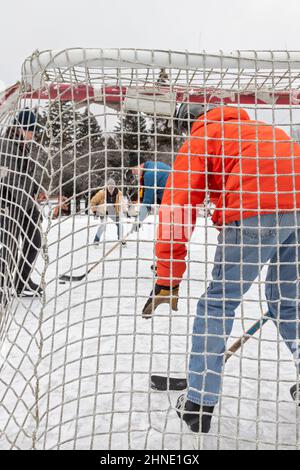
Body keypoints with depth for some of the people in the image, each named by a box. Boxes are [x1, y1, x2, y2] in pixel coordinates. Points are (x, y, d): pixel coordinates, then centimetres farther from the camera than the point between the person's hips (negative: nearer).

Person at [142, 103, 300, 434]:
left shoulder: (198, 142, 16)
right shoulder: (263, 130, 34)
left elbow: (176, 210, 5)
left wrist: (167, 280, 4)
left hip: (256, 212, -6)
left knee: (218, 302, 8)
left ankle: (198, 405, 12)